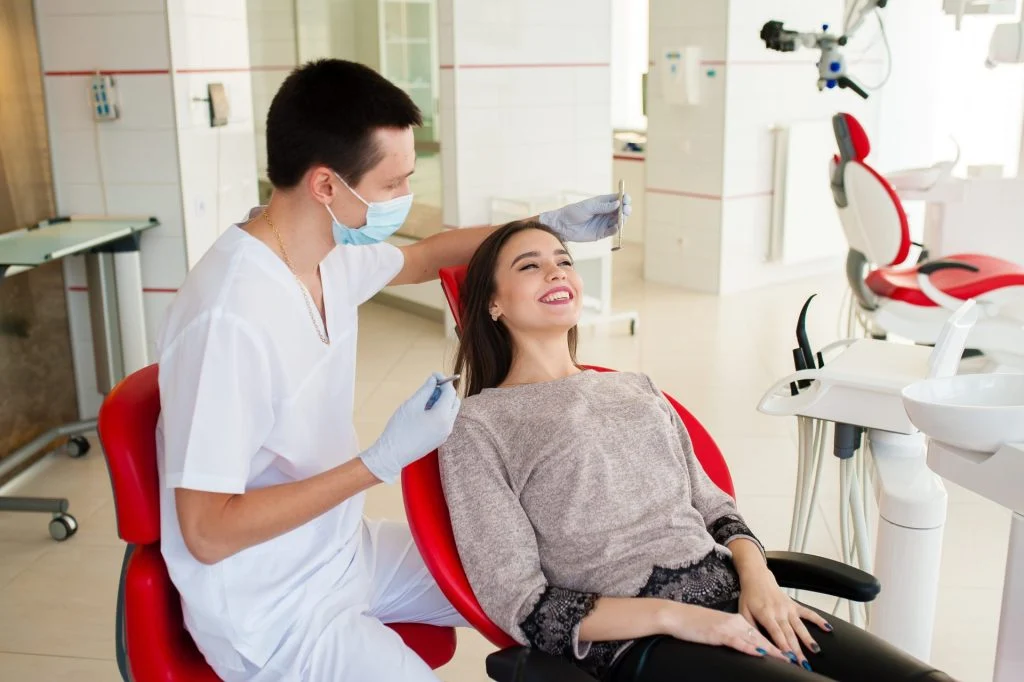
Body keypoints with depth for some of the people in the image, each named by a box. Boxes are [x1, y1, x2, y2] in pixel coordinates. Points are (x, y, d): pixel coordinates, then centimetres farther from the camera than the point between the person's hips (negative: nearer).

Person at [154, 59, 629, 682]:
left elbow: (423, 257, 17)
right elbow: (206, 532, -27)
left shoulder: (331, 251, -6)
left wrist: (548, 226, 9)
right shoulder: (232, 318, -31)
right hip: (272, 612, -8)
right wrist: (383, 461, -29)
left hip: (345, 550, 8)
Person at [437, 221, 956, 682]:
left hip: (732, 598, 6)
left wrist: (756, 575, -3)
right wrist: (673, 616, -15)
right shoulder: (477, 425, 0)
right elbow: (521, 605, -5)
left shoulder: (637, 388, 18)